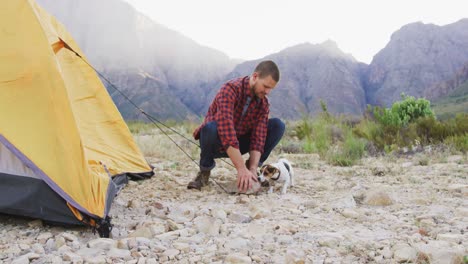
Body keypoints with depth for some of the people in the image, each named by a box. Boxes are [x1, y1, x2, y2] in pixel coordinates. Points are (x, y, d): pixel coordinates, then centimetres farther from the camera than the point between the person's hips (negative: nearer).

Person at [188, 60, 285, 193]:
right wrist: (242, 169, -42)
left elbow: (258, 138, -15)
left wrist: (253, 169, -30)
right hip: (218, 143, -4)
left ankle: (251, 169, -5)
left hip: (240, 142, 5)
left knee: (278, 125, -14)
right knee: (210, 127, -41)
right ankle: (205, 170, -11)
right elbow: (226, 130, -38)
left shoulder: (263, 103, -7)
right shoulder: (230, 89, -27)